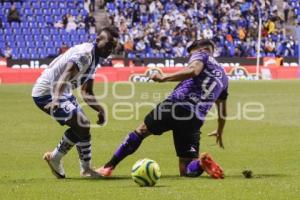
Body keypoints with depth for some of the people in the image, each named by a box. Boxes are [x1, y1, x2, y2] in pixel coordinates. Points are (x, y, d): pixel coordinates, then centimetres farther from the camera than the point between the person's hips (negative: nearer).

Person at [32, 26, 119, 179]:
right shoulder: (84, 53, -22)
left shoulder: (95, 58, 10)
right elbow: (66, 75, -39)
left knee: (82, 126, 14)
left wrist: (100, 110, 2)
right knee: (81, 126, -16)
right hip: (47, 93, -11)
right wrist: (56, 98, -55)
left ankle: (86, 169, 24)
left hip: (61, 93, 11)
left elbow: (86, 92, 17)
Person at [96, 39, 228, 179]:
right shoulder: (223, 76, 28)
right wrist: (219, 132, 54)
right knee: (186, 171, 6)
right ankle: (201, 162, -28)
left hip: (176, 105, -4)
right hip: (196, 119, 4)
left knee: (141, 131, 21)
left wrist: (164, 78, -15)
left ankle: (108, 167, 21)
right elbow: (222, 111, 38)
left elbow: (193, 70, -14)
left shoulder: (201, 55, 11)